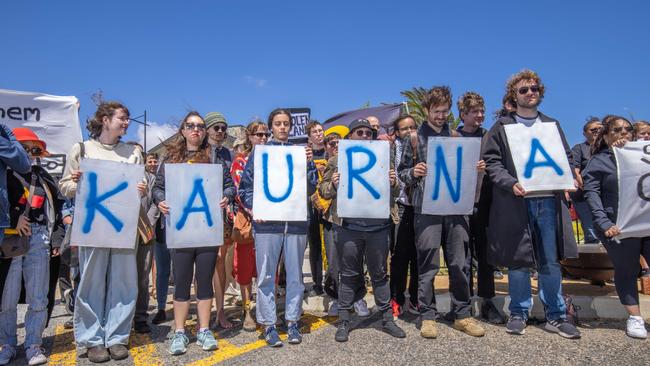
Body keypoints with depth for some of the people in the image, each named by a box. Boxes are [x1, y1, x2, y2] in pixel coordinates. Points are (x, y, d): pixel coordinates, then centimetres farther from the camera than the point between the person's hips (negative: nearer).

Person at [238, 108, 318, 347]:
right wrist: (252, 207, -8)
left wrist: (308, 162, -5)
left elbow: (311, 187, 7)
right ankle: (268, 324, 14)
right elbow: (245, 184, 6)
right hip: (267, 220, -1)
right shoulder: (259, 152, 8)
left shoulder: (300, 151, 12)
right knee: (266, 275, 2)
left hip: (296, 220, 2)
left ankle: (292, 321, 21)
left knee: (295, 273, 8)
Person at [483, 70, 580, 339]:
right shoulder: (501, 127, 6)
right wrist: (511, 183, -16)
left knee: (551, 261, 7)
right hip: (516, 202, -3)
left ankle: (555, 316, 19)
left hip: (549, 200, 3)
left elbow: (566, 158, 19)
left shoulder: (552, 125, 18)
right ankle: (518, 314, 16)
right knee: (518, 261, 3)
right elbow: (492, 162, -1)